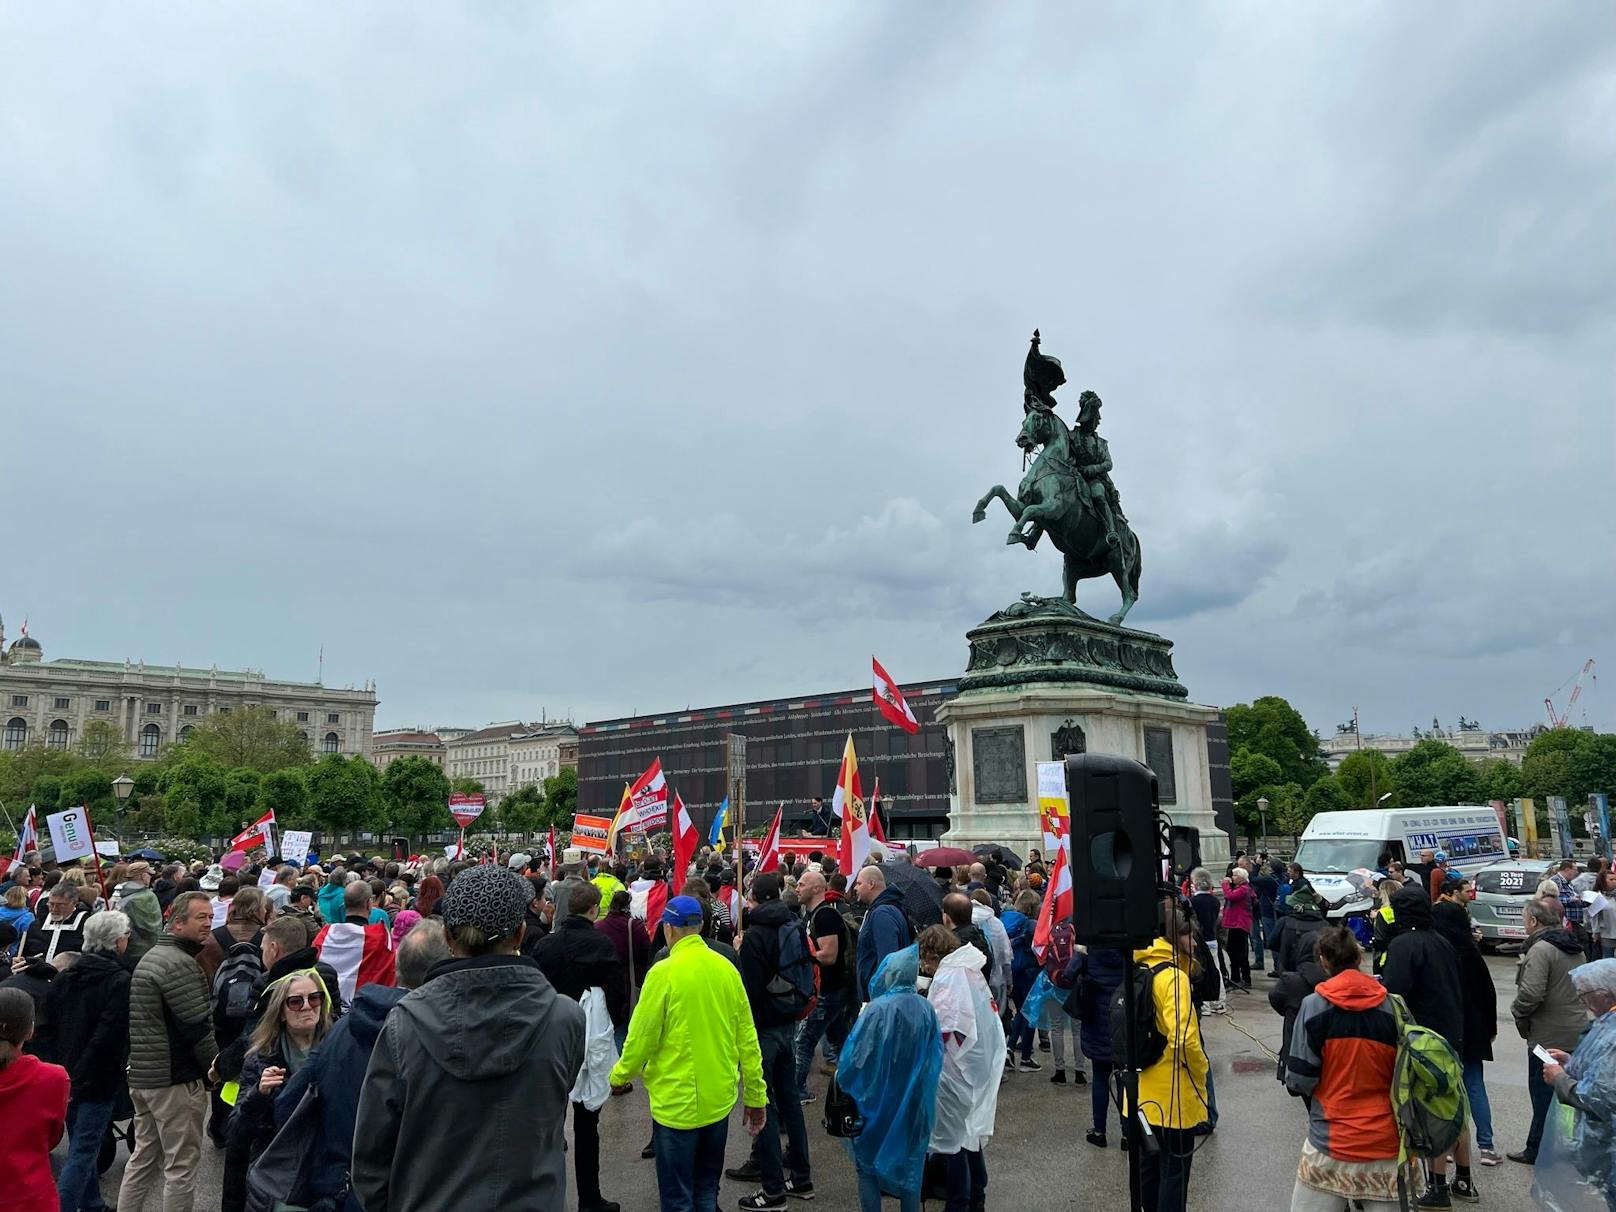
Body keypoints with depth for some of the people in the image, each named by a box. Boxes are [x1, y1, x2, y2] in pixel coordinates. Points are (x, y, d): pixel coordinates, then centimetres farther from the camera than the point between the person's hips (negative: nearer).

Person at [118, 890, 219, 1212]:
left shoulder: (151, 956, 13)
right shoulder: (181, 964, -19)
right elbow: (198, 1028, -21)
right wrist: (218, 1069, -7)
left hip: (141, 1074, 10)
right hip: (175, 1078, -10)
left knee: (144, 1156, 18)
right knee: (181, 1164, 0)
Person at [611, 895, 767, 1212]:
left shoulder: (664, 972, -16)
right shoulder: (726, 968, -2)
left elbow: (643, 1035, -10)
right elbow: (747, 1039, 2)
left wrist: (620, 1075, 9)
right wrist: (755, 1096, 10)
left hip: (677, 1102, -5)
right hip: (720, 1099, 5)